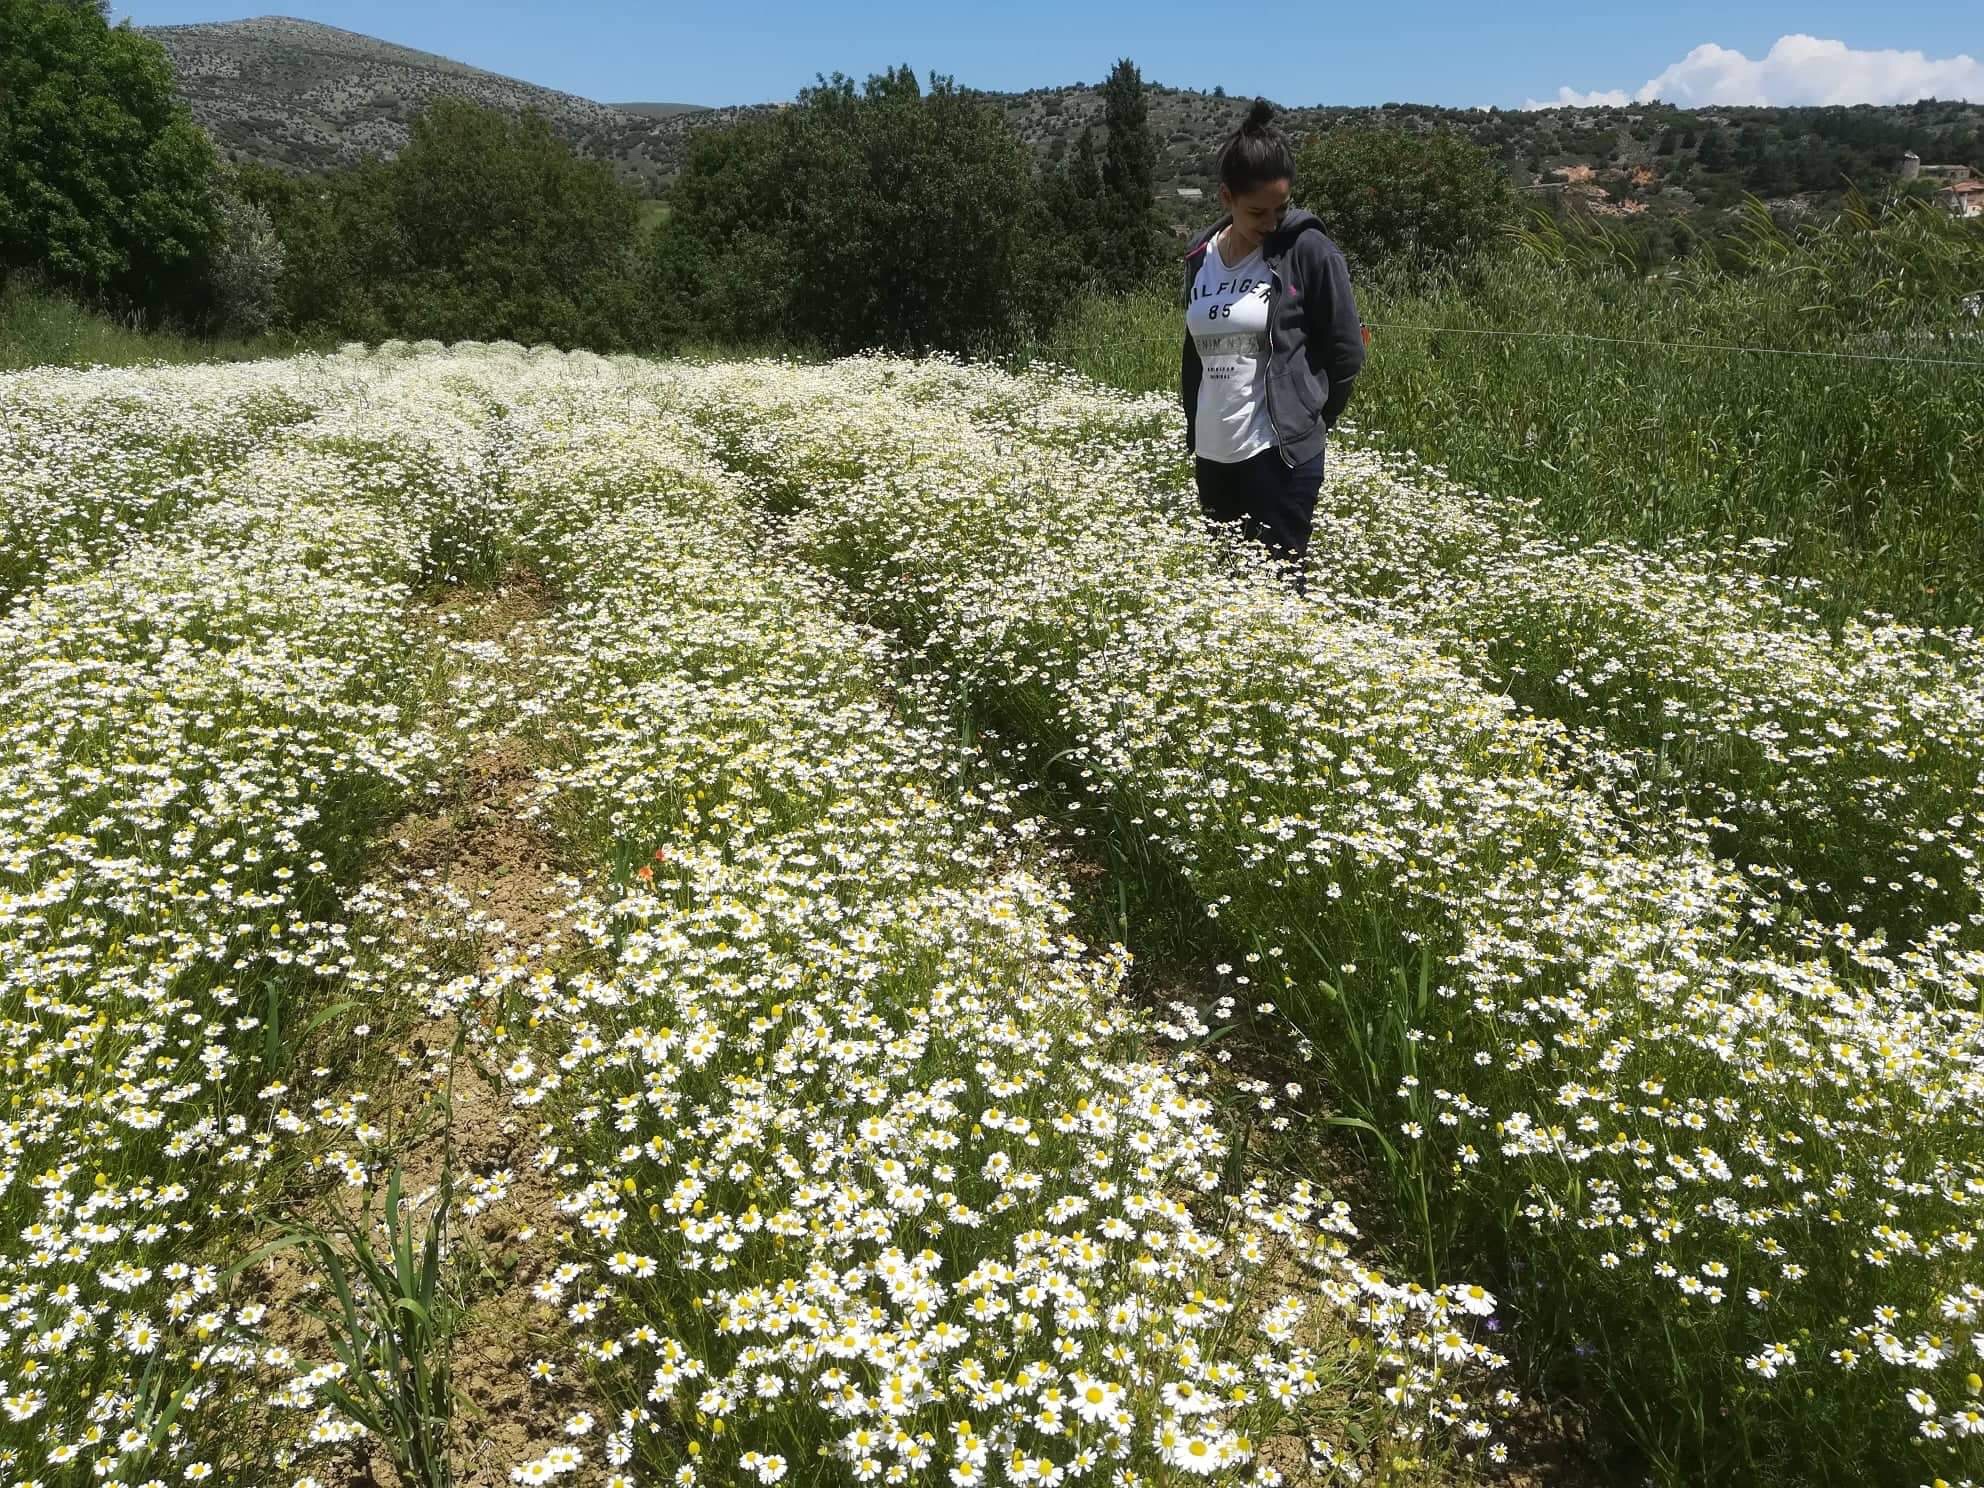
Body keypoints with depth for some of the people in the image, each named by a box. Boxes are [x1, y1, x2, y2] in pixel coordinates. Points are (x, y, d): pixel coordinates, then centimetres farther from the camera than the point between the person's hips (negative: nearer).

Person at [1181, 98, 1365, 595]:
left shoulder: (1307, 249, -7)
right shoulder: (1200, 256, 8)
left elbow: (1346, 351, -3)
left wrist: (1309, 420, 1)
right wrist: (1194, 432, 16)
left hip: (1280, 455, -5)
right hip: (1212, 455, 6)